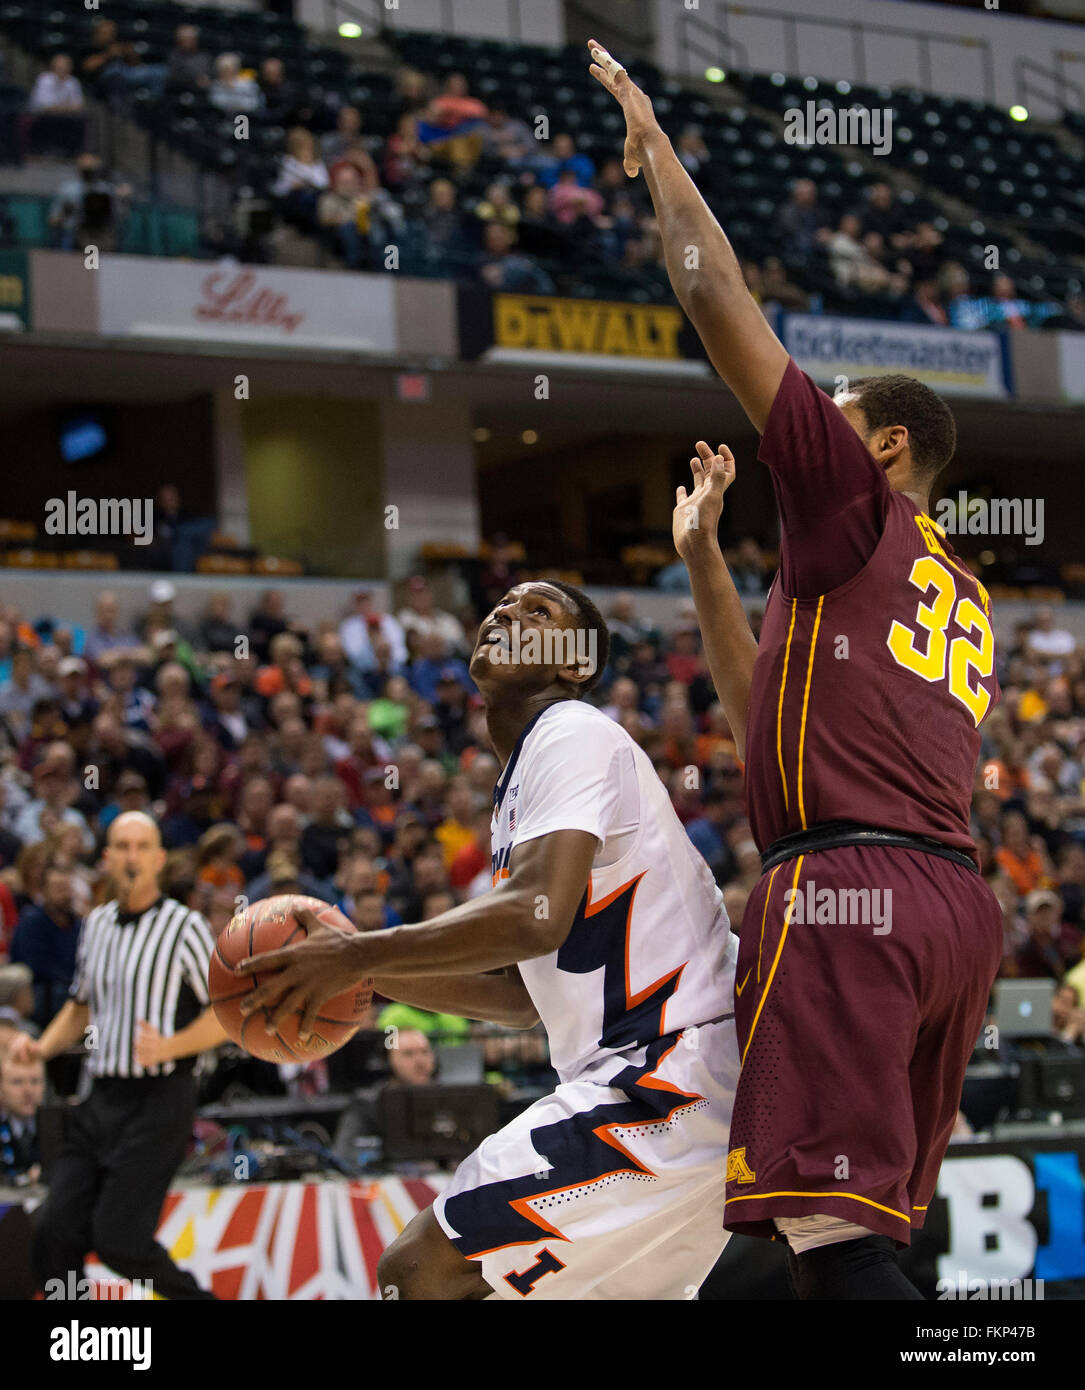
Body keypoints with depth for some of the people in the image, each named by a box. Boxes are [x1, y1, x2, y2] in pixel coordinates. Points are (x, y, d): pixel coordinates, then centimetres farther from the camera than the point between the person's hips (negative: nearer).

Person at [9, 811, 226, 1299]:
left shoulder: (184, 926, -5)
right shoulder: (96, 924, 14)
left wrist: (170, 1047, -20)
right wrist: (41, 1048, 10)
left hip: (158, 1099, -6)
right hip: (100, 1097, 6)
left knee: (117, 1239, -11)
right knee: (55, 1232, -2)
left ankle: (196, 1299, 11)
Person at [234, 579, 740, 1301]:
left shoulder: (573, 734, -7)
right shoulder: (524, 782, 23)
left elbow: (538, 915, -23)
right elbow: (523, 994, 25)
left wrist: (360, 955, -17)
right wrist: (375, 973, 15)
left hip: (669, 1077, -11)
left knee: (419, 1270, -15)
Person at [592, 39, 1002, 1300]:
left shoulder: (855, 505, 3)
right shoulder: (959, 594, 27)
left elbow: (723, 304, 0)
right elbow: (769, 717, 35)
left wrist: (653, 153, 11)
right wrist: (702, 558, 35)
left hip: (846, 886, -9)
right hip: (957, 900, 9)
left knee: (827, 1223, -17)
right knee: (869, 1231, 12)